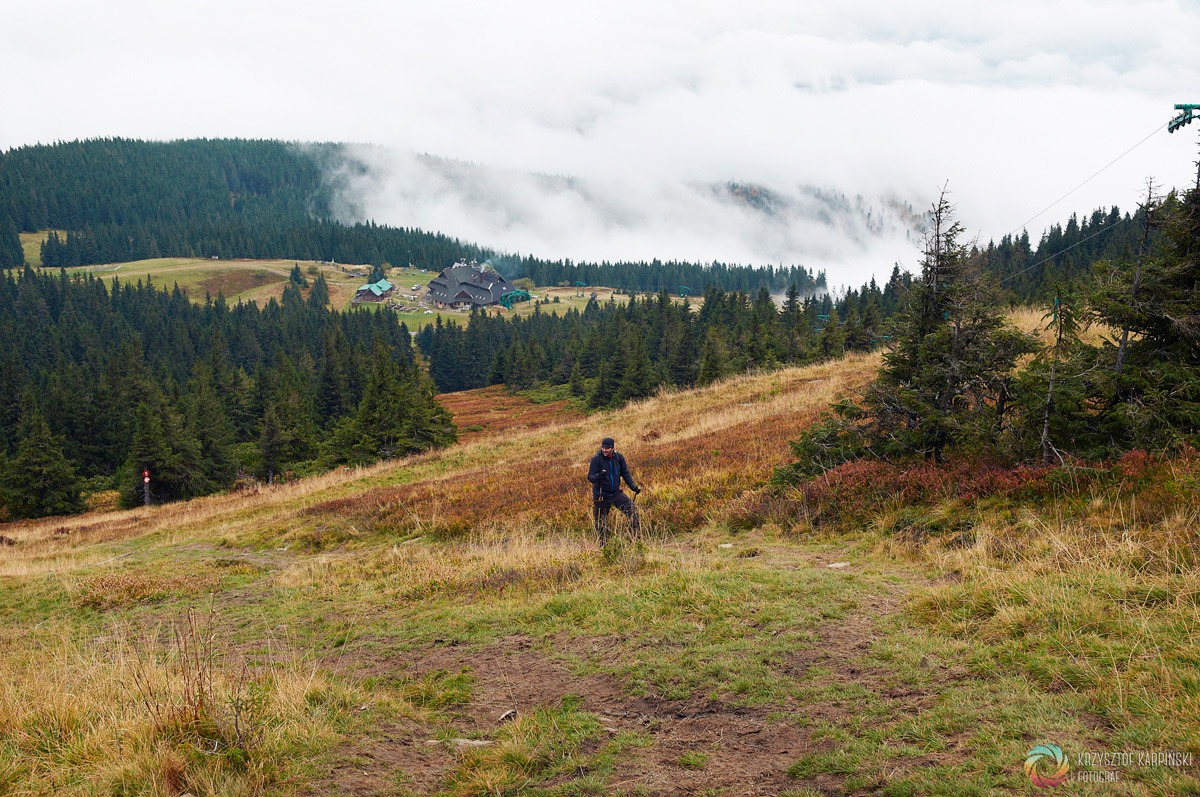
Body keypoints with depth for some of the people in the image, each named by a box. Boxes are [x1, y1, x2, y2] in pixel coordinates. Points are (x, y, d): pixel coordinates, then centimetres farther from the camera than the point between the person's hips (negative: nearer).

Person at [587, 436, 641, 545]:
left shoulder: (619, 457, -3)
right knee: (601, 524, 4)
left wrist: (634, 487, -4)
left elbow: (625, 474, 8)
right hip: (601, 496, -3)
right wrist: (598, 476, -37)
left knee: (633, 509, -13)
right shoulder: (596, 459, -14)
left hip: (616, 493, 3)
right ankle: (603, 546, 21)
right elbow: (590, 477, -15)